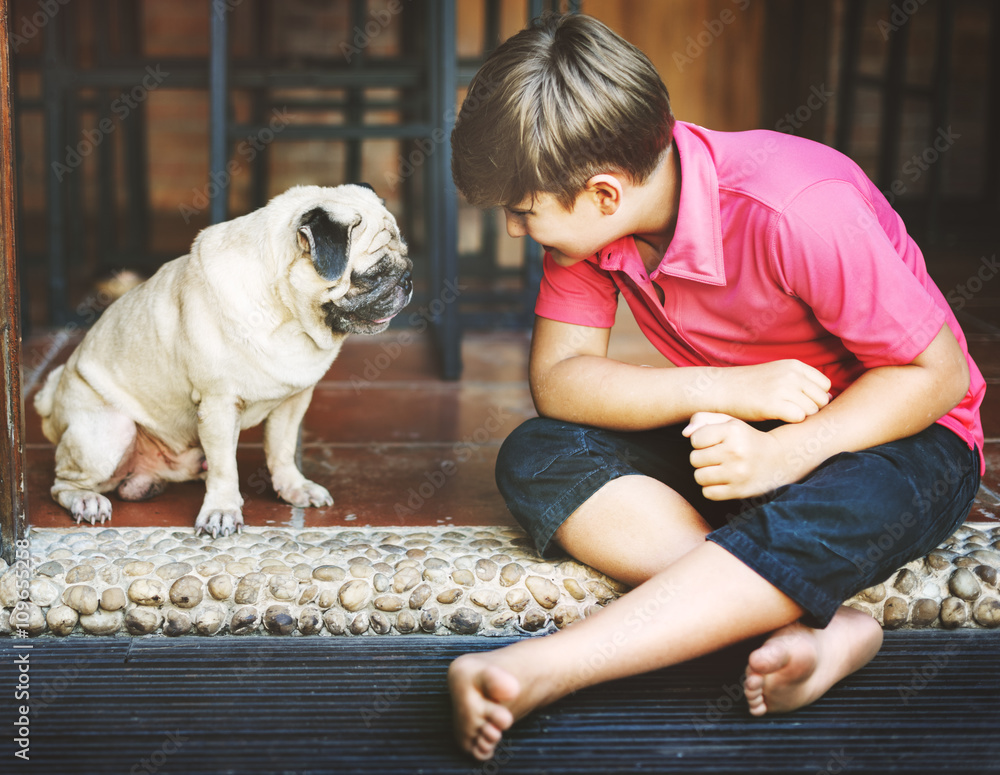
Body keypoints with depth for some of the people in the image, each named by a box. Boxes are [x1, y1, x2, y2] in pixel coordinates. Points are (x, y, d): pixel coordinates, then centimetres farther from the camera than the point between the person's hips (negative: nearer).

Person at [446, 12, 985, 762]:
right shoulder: (589, 217, -12)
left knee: (810, 525, -41)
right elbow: (557, 378, -14)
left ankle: (529, 673, -42)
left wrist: (789, 451, -36)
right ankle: (818, 622, -30)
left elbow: (939, 373, -21)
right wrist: (725, 390, -29)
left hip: (895, 433, -6)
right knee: (535, 459, -18)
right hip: (730, 432, 6)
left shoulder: (794, 211, -30)